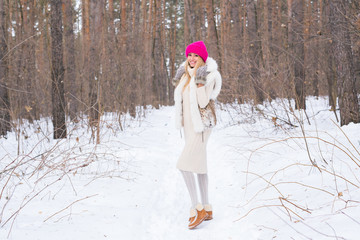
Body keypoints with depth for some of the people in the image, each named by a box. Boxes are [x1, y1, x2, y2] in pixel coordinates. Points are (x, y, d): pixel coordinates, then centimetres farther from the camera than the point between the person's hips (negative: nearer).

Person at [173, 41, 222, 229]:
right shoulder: (185, 75, 10)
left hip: (201, 125, -8)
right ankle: (207, 209, 18)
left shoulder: (208, 76, -11)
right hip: (188, 124, 8)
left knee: (184, 165, -16)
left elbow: (204, 103, -19)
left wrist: (199, 81, -22)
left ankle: (197, 208, -7)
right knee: (199, 165, 11)